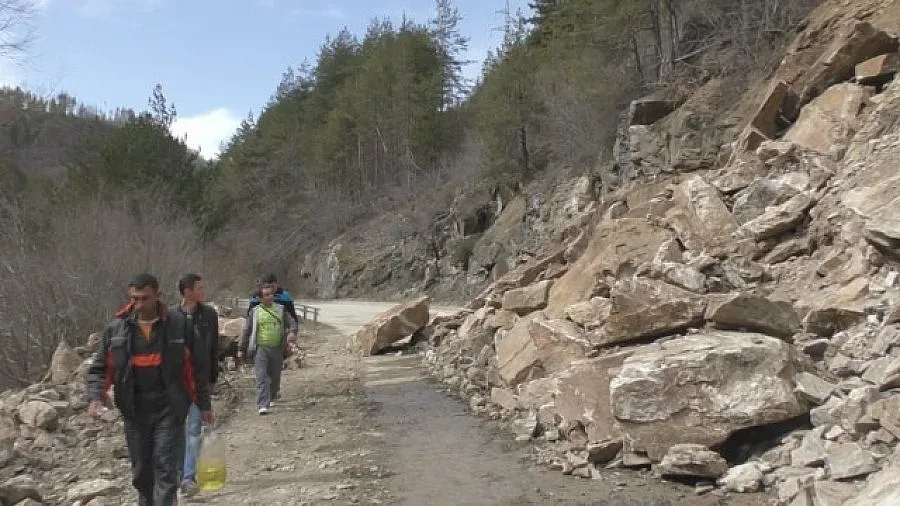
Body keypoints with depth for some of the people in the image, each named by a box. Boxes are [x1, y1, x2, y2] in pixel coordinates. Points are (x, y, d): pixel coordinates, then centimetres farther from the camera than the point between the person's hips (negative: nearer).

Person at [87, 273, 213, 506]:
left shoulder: (178, 324, -5)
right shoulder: (116, 328, 1)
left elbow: (196, 366, 1)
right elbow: (99, 368, 7)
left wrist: (204, 404, 4)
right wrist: (95, 396, -12)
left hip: (169, 409, -3)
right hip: (134, 411, 3)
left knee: (165, 468, -6)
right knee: (141, 471, 13)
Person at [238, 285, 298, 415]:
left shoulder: (281, 309, 8)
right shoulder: (255, 311, 4)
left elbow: (292, 322, 2)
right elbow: (247, 331, 7)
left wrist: (292, 332, -21)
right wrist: (241, 349, 5)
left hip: (277, 349, 2)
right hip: (260, 348, -2)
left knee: (275, 376, 15)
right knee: (262, 377, -12)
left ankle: (272, 398, 38)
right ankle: (263, 405, -15)